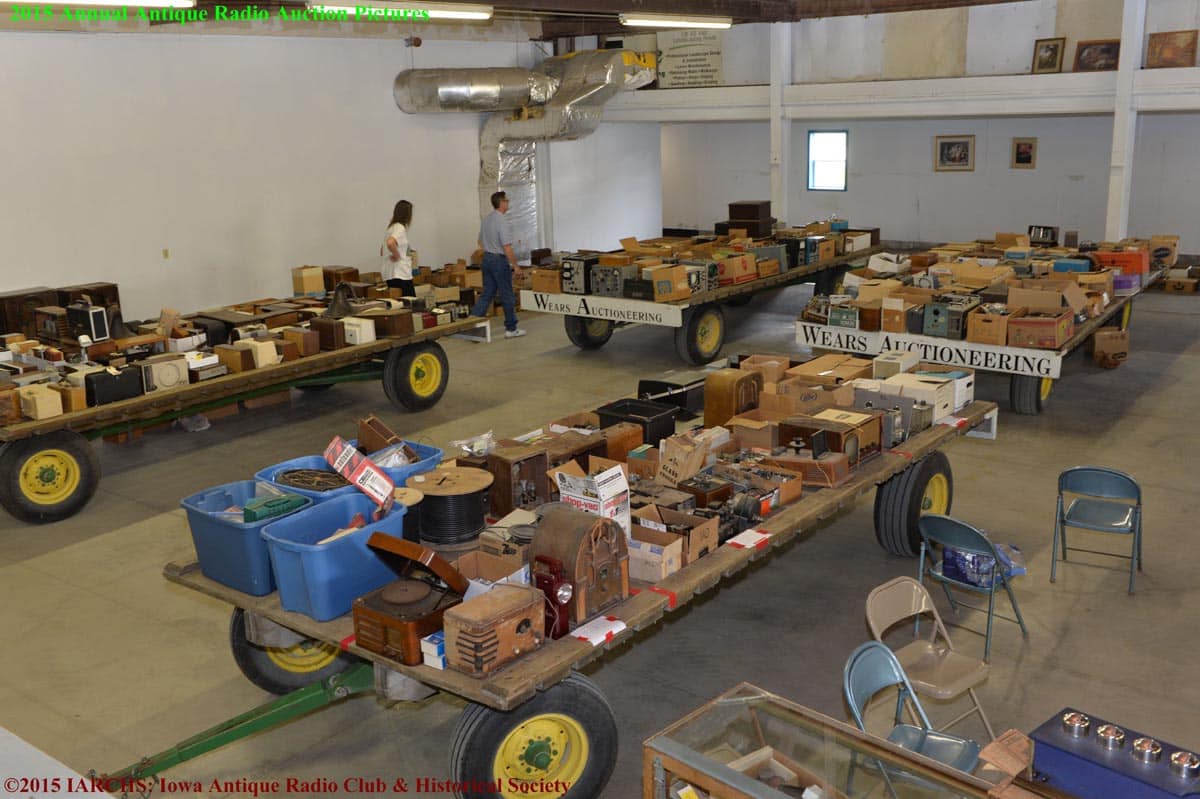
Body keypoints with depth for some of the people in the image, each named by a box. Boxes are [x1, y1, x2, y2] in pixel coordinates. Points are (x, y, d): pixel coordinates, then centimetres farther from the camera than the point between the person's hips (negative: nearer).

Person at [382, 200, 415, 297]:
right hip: (401, 276, -10)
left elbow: (382, 251, 25)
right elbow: (390, 243, -32)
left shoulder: (391, 228, 16)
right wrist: (397, 255, -15)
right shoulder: (400, 228, -11)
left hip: (391, 276, 10)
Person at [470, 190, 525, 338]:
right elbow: (507, 248, -22)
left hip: (486, 258, 8)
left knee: (487, 294, 10)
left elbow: (481, 241, 18)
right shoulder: (502, 221, -19)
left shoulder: (486, 219, 8)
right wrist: (515, 266, -15)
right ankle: (511, 328, 12)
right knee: (507, 296, 3)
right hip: (500, 260, -8)